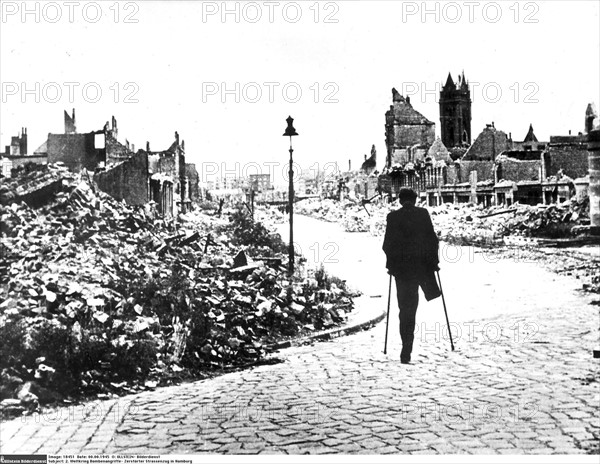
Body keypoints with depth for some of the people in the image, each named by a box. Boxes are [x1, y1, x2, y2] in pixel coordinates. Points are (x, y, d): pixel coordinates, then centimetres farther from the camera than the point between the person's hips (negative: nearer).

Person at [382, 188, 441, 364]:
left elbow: (387, 244, -2)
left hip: (401, 268, 1)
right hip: (423, 265, -1)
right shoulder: (423, 213, 0)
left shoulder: (393, 217, -1)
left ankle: (406, 350, 7)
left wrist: (391, 263, 9)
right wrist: (434, 261, 7)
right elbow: (433, 239, -1)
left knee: (406, 308, 6)